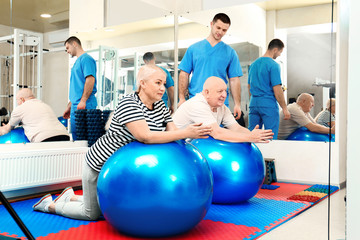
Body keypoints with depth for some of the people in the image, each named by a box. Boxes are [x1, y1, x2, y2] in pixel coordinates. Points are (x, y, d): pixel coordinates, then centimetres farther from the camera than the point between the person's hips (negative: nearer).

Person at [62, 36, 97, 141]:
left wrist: (83, 101, -25)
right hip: (75, 107, 10)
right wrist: (69, 107, 25)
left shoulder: (86, 59, -6)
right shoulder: (77, 61, 22)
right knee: (75, 137, 11)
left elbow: (90, 79, -19)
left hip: (84, 107, -10)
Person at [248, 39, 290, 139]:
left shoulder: (254, 64, 13)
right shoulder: (273, 65, -10)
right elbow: (277, 89, -14)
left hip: (253, 103, 7)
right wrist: (285, 108, -7)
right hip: (268, 104, -7)